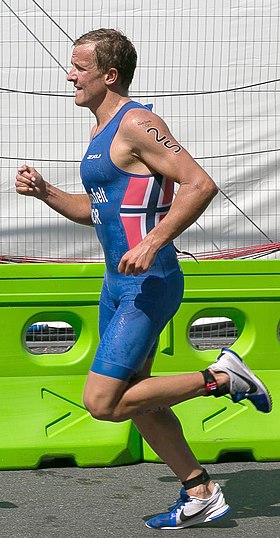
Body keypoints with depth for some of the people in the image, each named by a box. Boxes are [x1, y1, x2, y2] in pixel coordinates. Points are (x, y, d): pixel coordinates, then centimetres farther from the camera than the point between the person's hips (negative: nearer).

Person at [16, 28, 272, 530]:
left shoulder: (136, 124, -15)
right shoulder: (103, 131, 15)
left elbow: (201, 185, -23)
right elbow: (93, 210, 25)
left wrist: (151, 243, -28)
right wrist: (43, 191, 9)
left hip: (148, 284, -10)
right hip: (118, 283, 10)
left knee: (102, 403, -11)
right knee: (132, 398, 13)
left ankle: (221, 377, -1)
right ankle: (201, 495, 23)